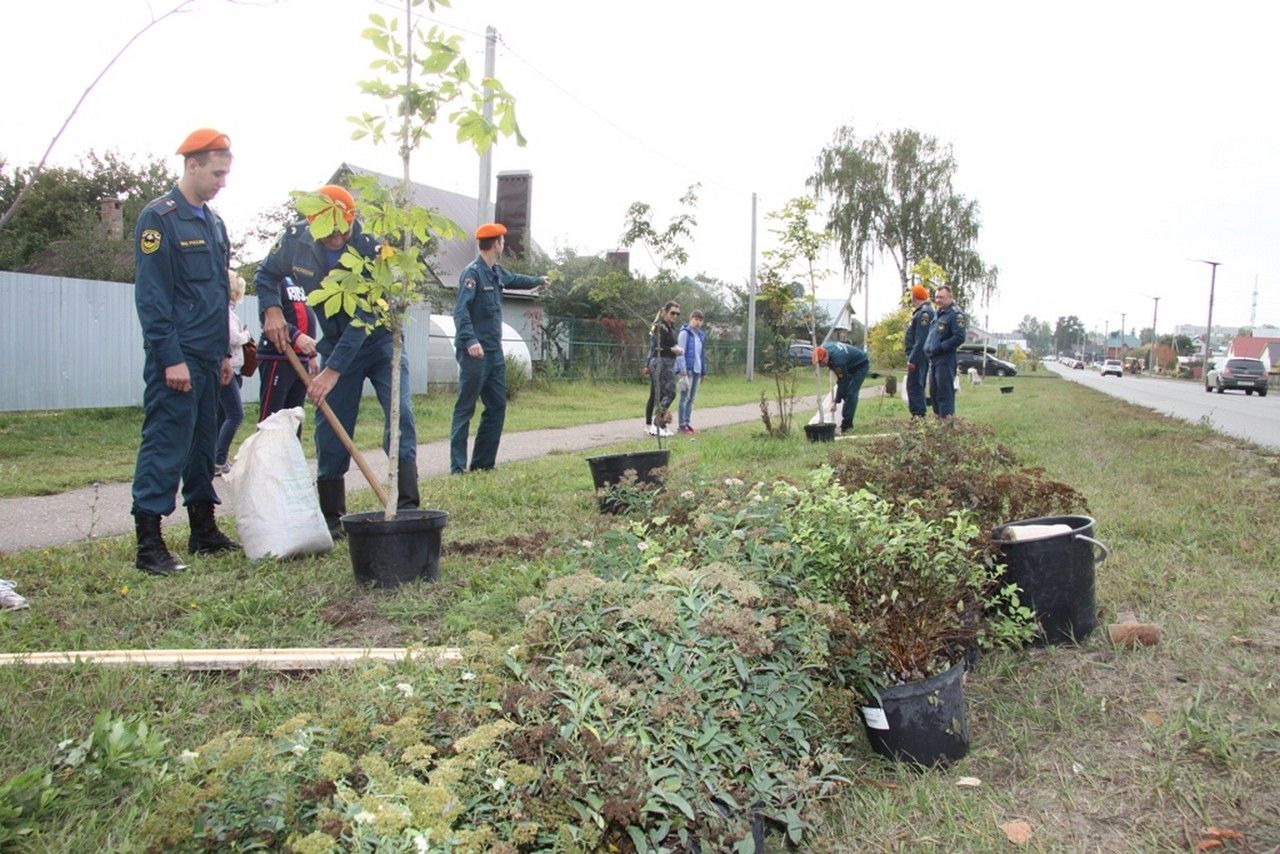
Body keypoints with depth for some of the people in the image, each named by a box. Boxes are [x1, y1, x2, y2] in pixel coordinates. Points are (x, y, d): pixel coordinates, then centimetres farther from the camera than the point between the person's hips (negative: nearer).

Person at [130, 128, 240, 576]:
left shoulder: (214, 223, 17)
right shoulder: (159, 218, -8)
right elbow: (151, 295, -14)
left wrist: (224, 351, 17)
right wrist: (170, 357, -18)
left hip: (208, 357, 8)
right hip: (176, 357, -8)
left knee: (203, 443, 12)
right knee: (165, 443, -7)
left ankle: (204, 530, 21)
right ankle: (149, 543, -2)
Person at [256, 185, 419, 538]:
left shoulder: (372, 249, -26)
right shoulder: (295, 238, -13)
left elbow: (363, 319, -28)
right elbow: (266, 275, 6)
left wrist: (333, 370, -29)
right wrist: (272, 309, -14)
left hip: (379, 340, -3)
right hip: (335, 344, 3)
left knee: (400, 415, -17)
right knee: (331, 429, 1)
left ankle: (407, 506, -15)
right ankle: (331, 517, 12)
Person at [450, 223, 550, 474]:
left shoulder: (497, 273, 15)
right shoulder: (473, 272, -11)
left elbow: (516, 280, 38)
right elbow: (460, 309, -20)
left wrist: (539, 280, 54)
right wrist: (470, 340, -32)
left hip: (494, 352, 9)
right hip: (474, 353, -9)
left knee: (497, 406, 8)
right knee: (465, 409, -6)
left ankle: (483, 462, 15)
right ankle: (457, 466, -2)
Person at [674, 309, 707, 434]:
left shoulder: (701, 335, 14)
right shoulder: (684, 333, -6)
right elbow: (680, 353, -11)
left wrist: (703, 372, 15)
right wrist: (683, 372, -17)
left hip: (697, 370, 7)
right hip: (687, 369, -7)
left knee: (692, 398, 9)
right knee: (685, 397, -5)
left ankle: (688, 423, 16)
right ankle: (682, 425, -1)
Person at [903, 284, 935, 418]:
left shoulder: (924, 313, -15)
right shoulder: (920, 312, 17)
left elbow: (921, 340, -22)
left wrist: (912, 359, -23)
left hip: (918, 356, -11)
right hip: (917, 356, 11)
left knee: (914, 387, -10)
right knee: (917, 387, 14)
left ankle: (918, 415, -10)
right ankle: (917, 416, 19)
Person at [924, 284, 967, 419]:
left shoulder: (955, 314, -10)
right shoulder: (938, 314, 18)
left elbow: (960, 337, -19)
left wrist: (940, 347, -18)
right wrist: (929, 349, 11)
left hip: (945, 359, -9)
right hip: (933, 360, 9)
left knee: (945, 392, -9)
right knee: (935, 392, 14)